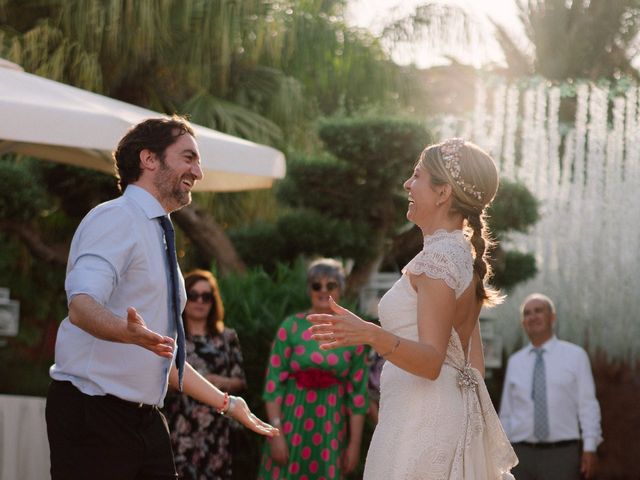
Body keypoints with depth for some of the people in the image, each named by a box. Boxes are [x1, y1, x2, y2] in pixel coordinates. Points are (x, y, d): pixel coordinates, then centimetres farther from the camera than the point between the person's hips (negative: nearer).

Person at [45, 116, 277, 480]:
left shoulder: (159, 237, 21)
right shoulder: (116, 218, -8)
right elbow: (82, 306, -25)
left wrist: (226, 403, 26)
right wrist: (131, 332, -44)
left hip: (145, 421, 9)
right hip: (93, 414, -9)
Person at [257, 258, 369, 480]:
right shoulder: (291, 327, -1)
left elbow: (358, 393, 4)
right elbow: (274, 382, -3)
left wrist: (355, 443, 1)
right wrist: (276, 432, -10)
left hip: (331, 432, 1)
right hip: (291, 426, -1)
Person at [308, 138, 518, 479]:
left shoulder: (439, 257, -14)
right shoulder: (463, 254, 14)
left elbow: (431, 361, -22)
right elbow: (474, 360, 16)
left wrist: (371, 335, -36)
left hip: (422, 421, -10)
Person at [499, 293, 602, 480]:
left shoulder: (575, 356, 2)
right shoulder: (515, 362, 11)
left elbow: (588, 405, -2)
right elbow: (506, 413, 13)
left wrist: (590, 449, -10)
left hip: (562, 455, -3)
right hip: (522, 455, 3)